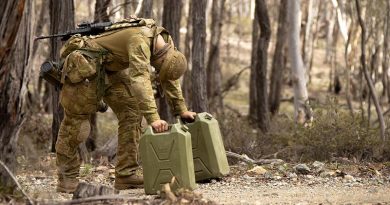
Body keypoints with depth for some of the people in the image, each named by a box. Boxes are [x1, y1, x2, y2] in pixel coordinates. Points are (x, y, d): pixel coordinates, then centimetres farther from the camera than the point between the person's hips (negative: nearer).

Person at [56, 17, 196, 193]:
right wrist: (153, 118, -46)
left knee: (131, 111, -3)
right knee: (75, 119, -4)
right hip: (84, 65, -9)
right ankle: (67, 179, 8)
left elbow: (168, 78, 9)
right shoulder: (140, 40, -33)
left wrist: (181, 109, 6)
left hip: (110, 68, 9)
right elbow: (140, 80, -42)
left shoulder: (165, 40, -5)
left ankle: (126, 175, -1)